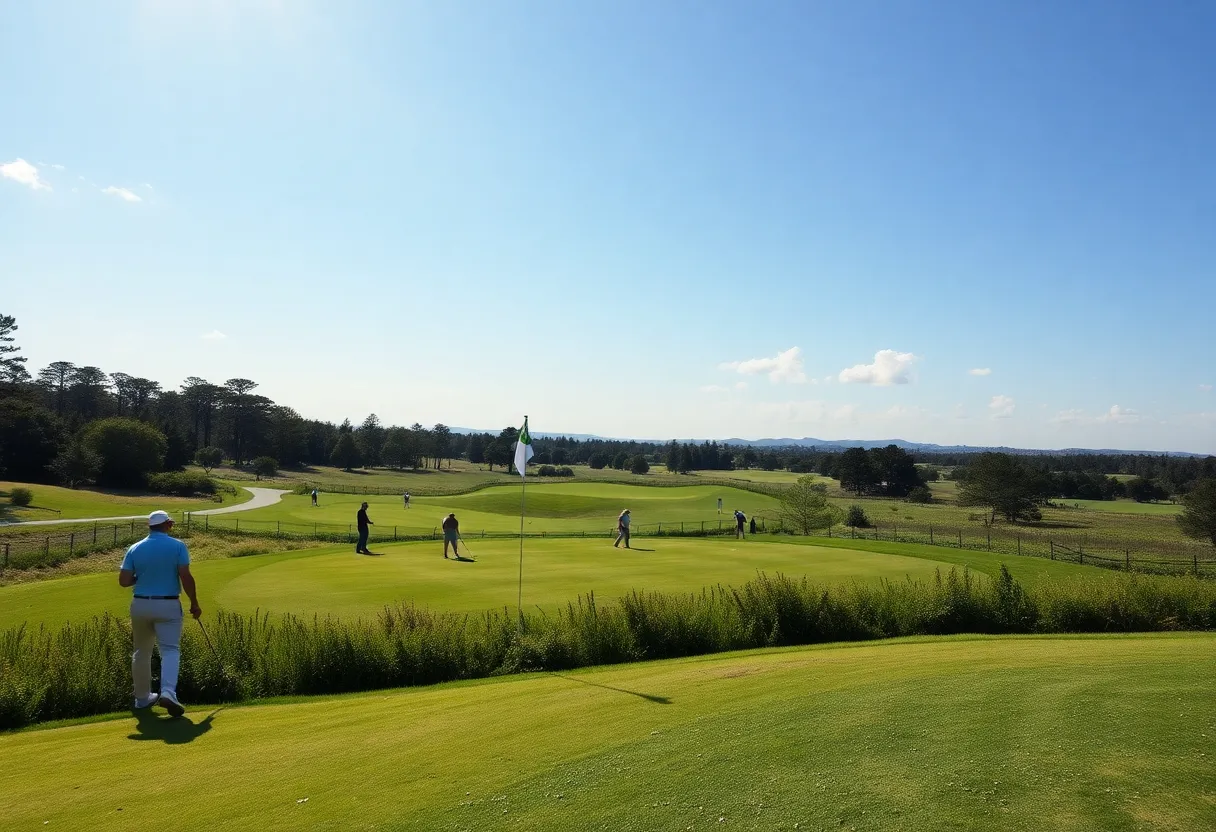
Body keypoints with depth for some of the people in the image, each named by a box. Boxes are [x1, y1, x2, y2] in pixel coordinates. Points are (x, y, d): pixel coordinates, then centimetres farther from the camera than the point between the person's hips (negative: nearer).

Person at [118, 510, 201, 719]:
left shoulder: (135, 549, 3)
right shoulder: (177, 546, -7)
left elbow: (124, 581, -2)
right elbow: (186, 577, -13)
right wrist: (194, 603, -3)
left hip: (140, 605, 4)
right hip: (168, 605, -4)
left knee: (141, 652, 17)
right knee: (170, 649, -3)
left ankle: (142, 698, 27)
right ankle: (168, 692, -24)